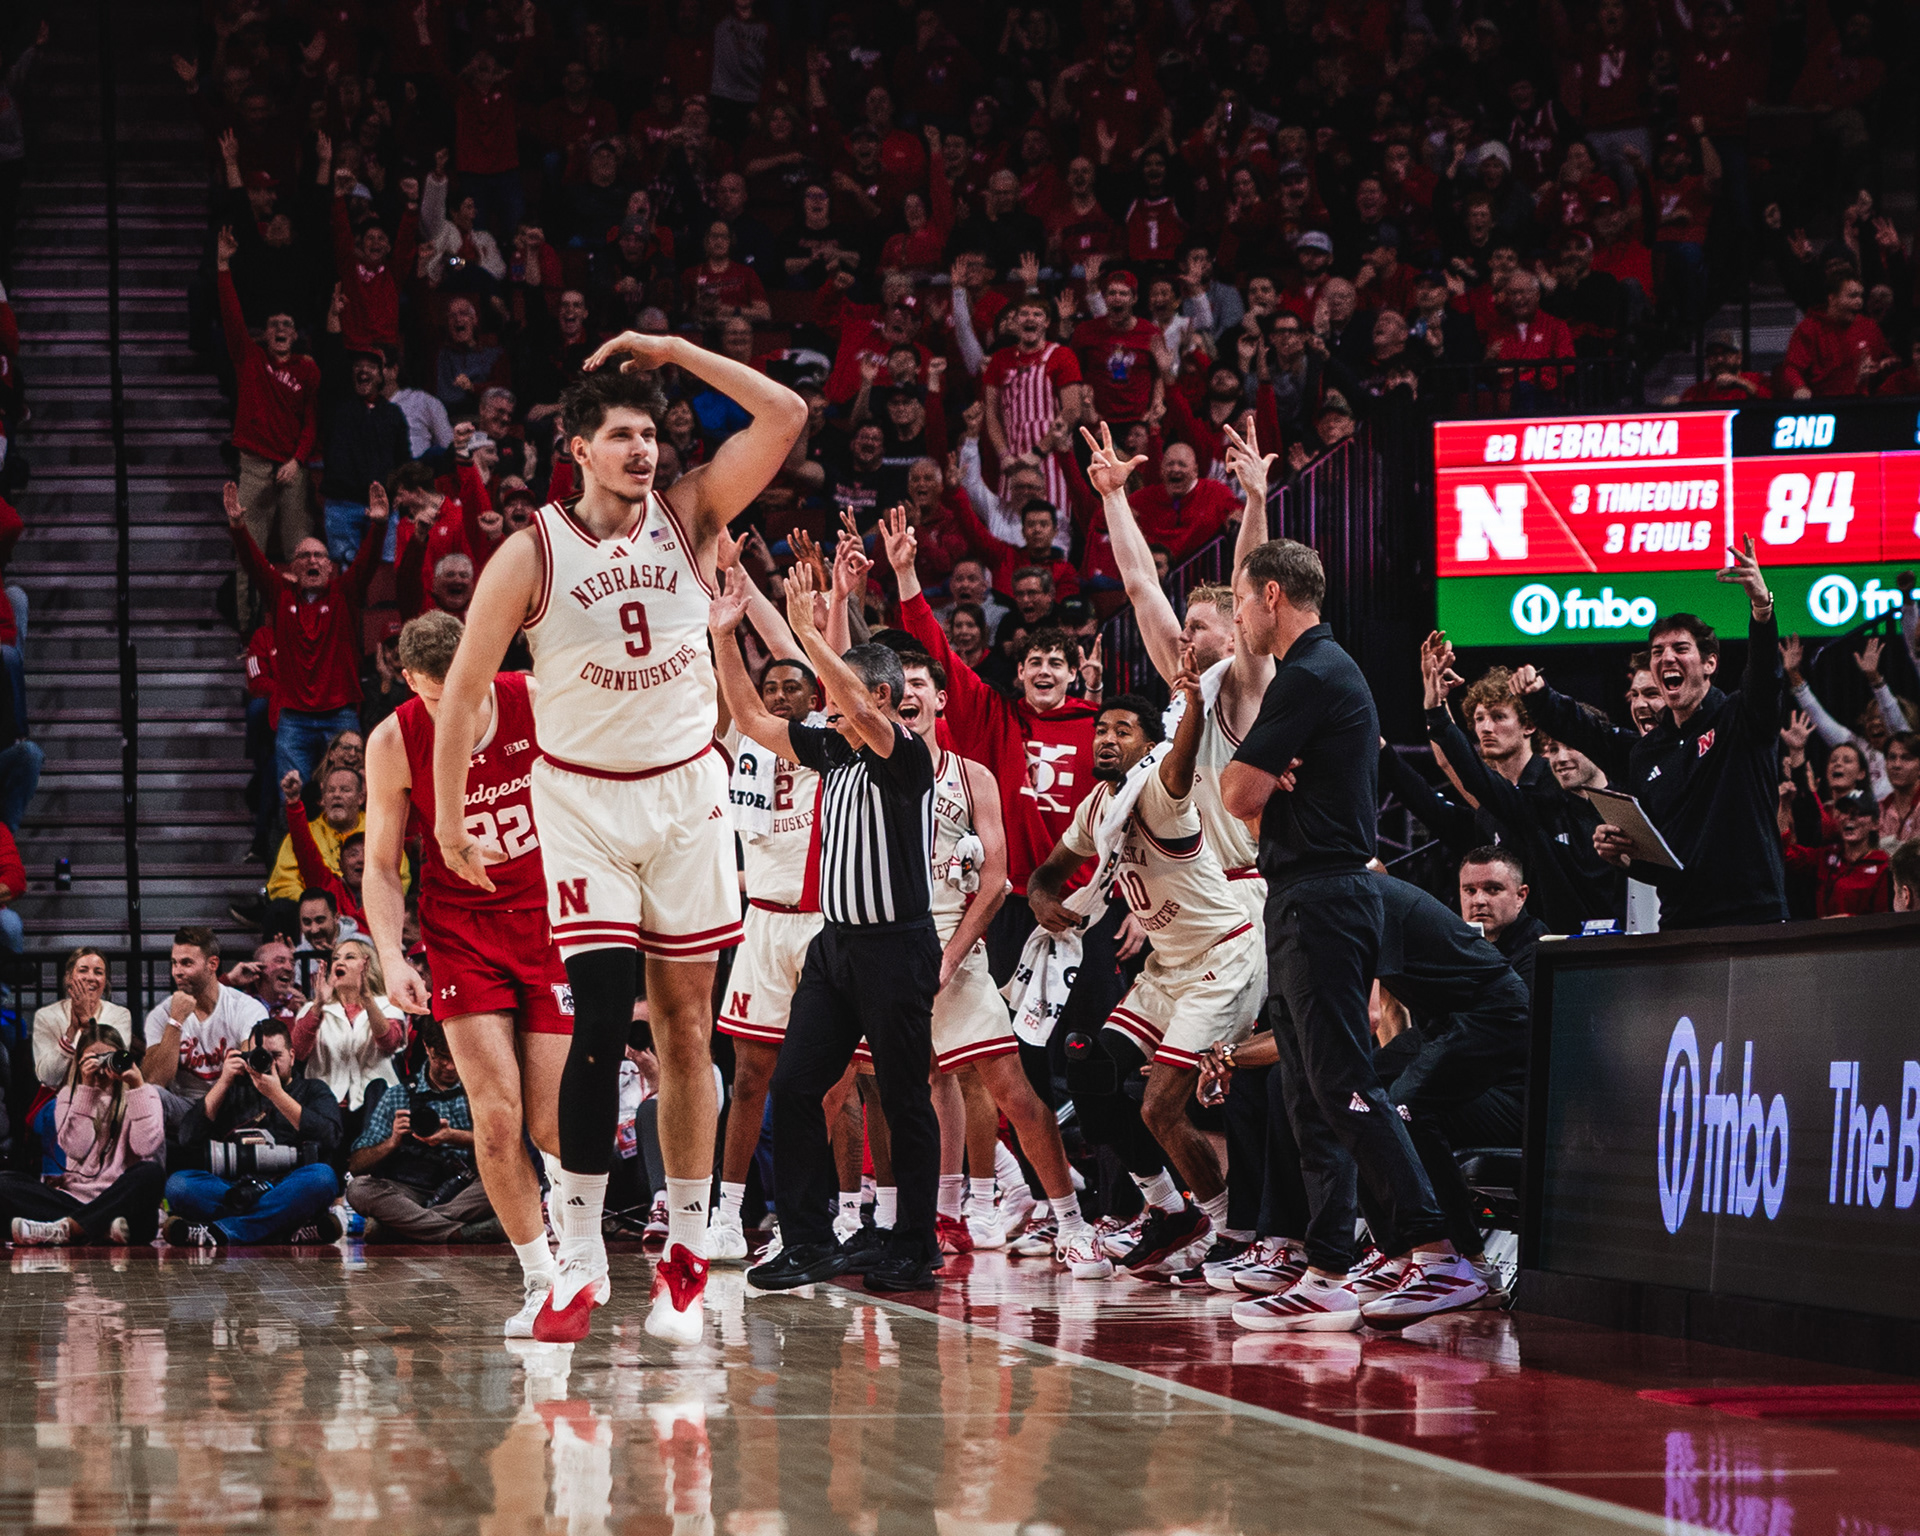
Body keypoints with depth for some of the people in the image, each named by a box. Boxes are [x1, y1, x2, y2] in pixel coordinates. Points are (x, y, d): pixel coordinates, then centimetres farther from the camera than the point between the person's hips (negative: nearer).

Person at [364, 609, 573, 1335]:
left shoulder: (542, 704, -11)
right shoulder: (393, 744, -10)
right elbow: (382, 867, 0)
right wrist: (392, 957, -15)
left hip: (551, 917, 0)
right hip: (460, 928, 0)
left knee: (550, 1121, -6)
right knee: (495, 1111, -15)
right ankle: (540, 1279, -1)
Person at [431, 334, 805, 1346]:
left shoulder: (689, 518, -2)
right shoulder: (530, 556, -9)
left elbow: (785, 416, -10)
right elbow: (464, 688, -2)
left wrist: (674, 351, -12)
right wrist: (448, 814, -1)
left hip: (686, 792, 3)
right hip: (582, 799, -3)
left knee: (686, 1025, 4)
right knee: (602, 1023, -12)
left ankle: (685, 1255, 9)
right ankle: (579, 1258, -6)